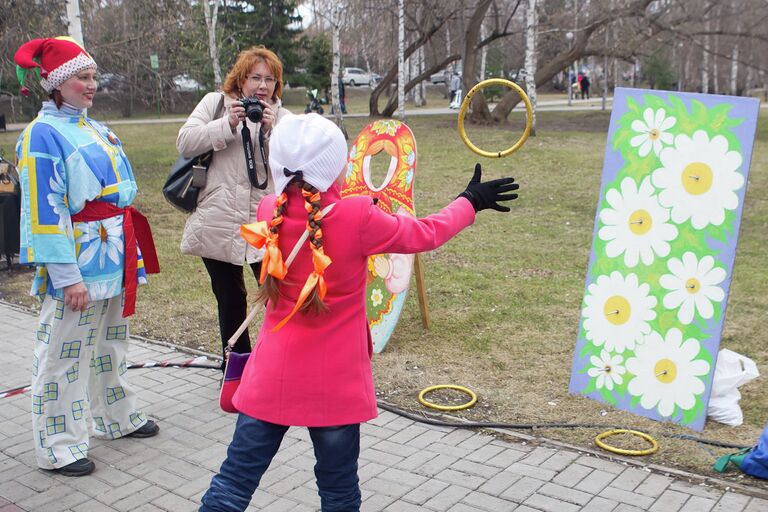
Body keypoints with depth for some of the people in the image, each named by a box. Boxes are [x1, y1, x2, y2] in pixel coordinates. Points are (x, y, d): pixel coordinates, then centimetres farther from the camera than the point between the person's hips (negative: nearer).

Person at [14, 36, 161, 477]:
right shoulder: (43, 135, -13)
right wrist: (67, 276, -21)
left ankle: (118, 418, 37)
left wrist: (130, 254, 17)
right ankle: (58, 446, 15)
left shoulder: (95, 130, 12)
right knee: (65, 354, 3)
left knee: (111, 343, 20)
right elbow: (45, 212, -18)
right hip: (77, 263, -8)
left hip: (114, 258, 8)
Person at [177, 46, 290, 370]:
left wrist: (269, 132, -18)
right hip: (218, 224, 1)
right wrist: (228, 124, -14)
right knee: (229, 300, 13)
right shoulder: (215, 103, 7)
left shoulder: (282, 117, 8)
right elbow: (184, 143, -5)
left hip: (265, 225, 0)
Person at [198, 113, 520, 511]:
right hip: (334, 384, -3)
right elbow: (426, 233, -1)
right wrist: (470, 201, 15)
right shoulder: (358, 218, -17)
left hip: (272, 377, 3)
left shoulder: (269, 212, -6)